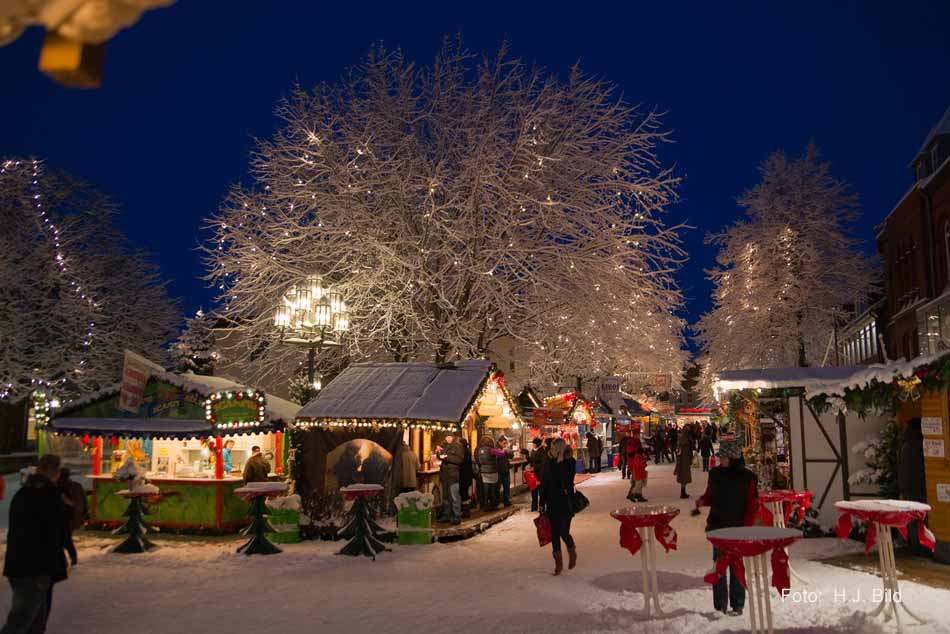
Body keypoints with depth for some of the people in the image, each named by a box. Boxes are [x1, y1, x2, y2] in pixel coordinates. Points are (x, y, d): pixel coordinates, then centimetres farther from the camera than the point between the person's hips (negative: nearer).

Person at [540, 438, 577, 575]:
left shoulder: (569, 462, -8)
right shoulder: (549, 463, 3)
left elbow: (567, 481, -22)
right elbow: (544, 483, 7)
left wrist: (560, 463, -22)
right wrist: (542, 504, 6)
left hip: (565, 502, -4)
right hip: (552, 503, 4)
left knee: (563, 532, -4)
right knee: (554, 533, 6)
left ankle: (572, 553, 27)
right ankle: (558, 563, 17)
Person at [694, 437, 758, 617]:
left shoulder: (746, 477, -7)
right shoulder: (715, 473, 4)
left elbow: (753, 505, -5)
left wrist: (746, 526, -12)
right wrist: (702, 501, -7)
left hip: (737, 528, -3)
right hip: (718, 527, 3)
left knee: (736, 567, 4)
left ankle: (737, 605, 15)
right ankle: (720, 605, 14)